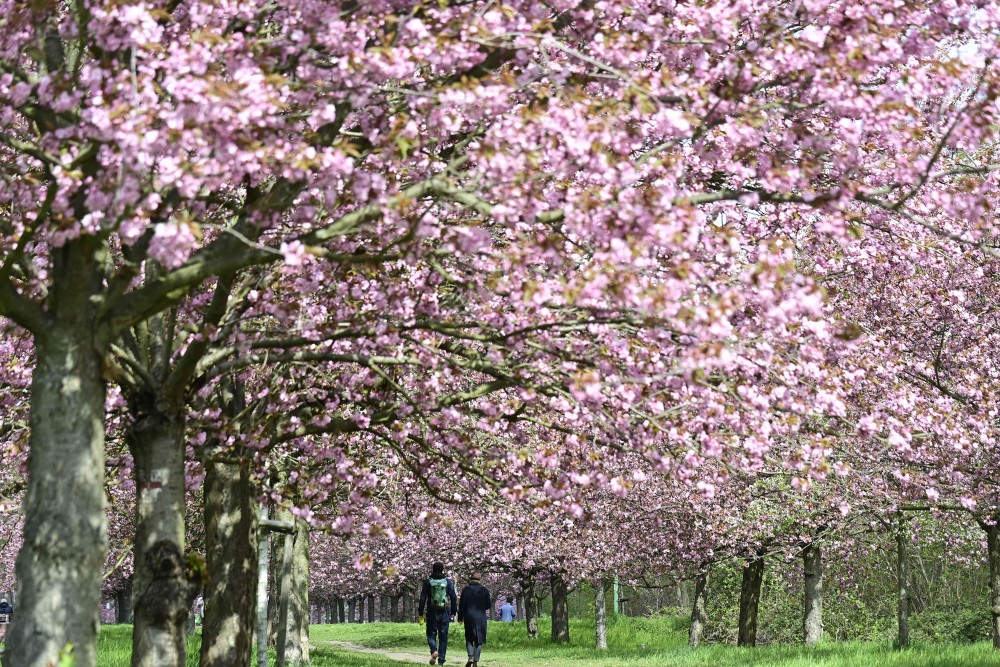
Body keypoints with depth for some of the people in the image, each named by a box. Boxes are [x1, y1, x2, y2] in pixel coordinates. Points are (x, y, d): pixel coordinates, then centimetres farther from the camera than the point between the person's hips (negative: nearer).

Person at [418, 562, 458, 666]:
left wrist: (421, 614, 0)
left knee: (431, 634, 11)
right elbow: (454, 598, -1)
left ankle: (434, 651, -17)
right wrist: (453, 613, 6)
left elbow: (423, 598, -4)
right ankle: (441, 660, 7)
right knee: (443, 637, 8)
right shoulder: (448, 582, -1)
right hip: (445, 613, 1)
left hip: (432, 613, -1)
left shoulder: (428, 582, -3)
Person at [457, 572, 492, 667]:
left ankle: (470, 657, -10)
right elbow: (488, 604, 0)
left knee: (469, 638, 12)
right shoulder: (484, 590, -2)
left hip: (469, 617, 0)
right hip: (481, 618, 0)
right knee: (479, 640, 5)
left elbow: (462, 604, -1)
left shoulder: (466, 589, -1)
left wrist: (460, 617, 6)